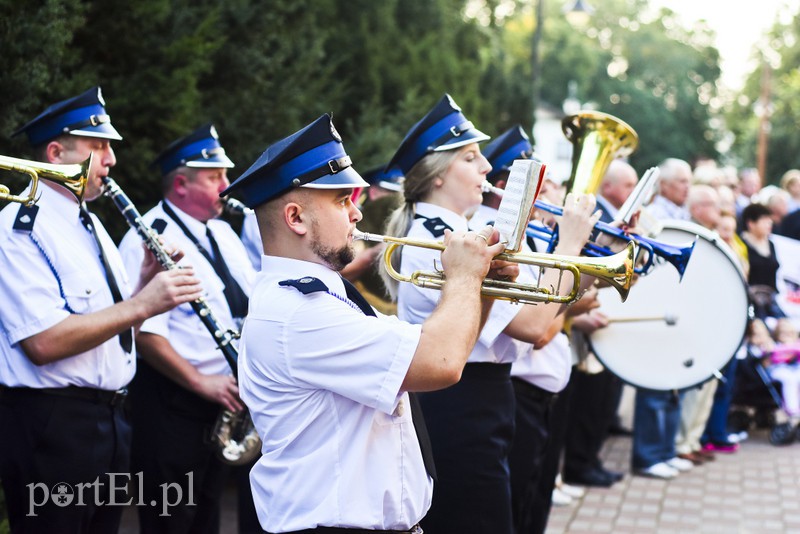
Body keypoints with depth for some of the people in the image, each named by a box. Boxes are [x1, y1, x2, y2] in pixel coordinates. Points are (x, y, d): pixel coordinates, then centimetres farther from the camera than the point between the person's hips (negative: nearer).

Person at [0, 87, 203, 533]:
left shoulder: (90, 224, 16)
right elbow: (44, 343, -24)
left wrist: (146, 282, -1)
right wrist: (142, 304, -24)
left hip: (111, 416, 9)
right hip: (51, 423, -9)